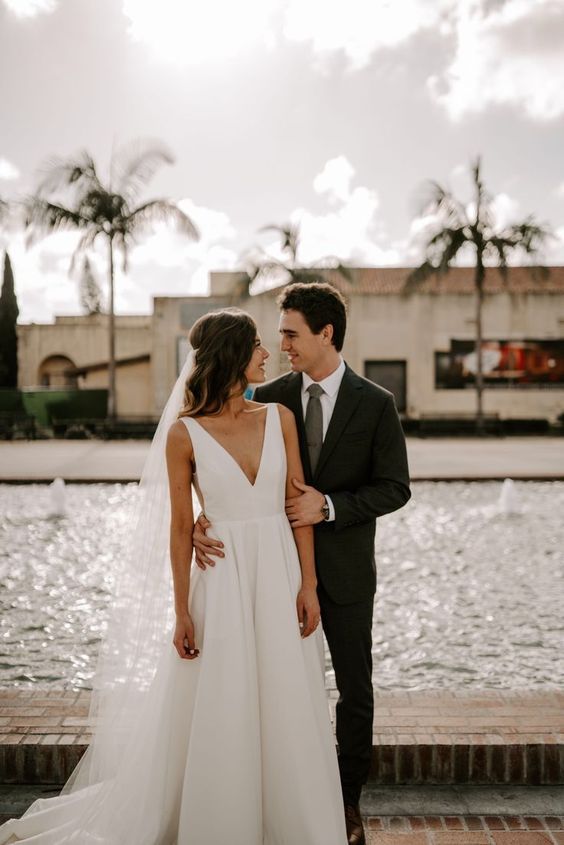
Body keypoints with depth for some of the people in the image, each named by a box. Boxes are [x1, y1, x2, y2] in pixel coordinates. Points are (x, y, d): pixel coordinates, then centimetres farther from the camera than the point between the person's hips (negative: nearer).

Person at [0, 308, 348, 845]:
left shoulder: (279, 417, 2)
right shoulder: (185, 433, -7)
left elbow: (298, 504, 3)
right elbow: (181, 526, -3)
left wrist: (308, 583, -2)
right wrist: (182, 612, -3)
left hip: (280, 573, 3)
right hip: (221, 579, -3)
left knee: (285, 710, 11)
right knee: (216, 715, 7)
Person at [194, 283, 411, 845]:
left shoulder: (375, 404, -6)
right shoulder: (269, 398, -2)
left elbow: (395, 488, -6)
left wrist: (330, 506, -19)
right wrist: (203, 521, -24)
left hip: (345, 569, -1)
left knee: (354, 689, 12)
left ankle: (348, 798, 32)